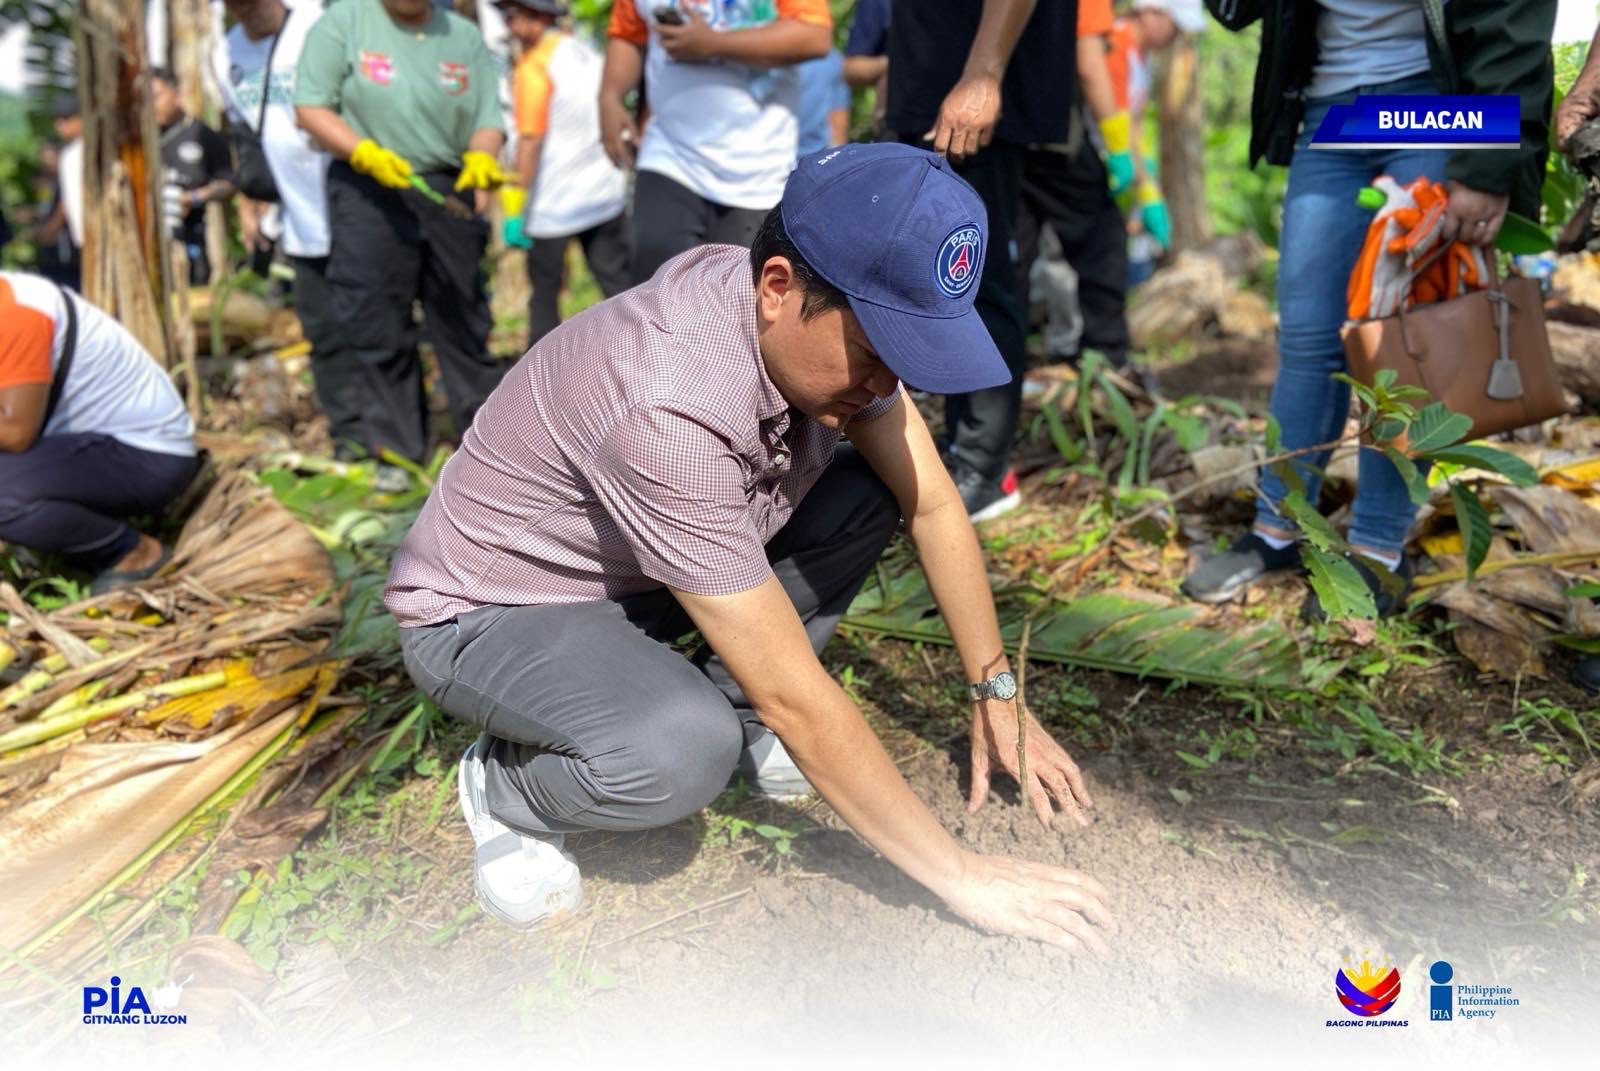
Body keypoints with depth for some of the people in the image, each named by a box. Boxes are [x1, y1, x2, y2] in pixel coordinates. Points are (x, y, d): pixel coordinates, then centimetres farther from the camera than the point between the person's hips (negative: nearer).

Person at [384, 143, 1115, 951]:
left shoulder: (833, 317, -16)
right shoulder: (668, 404, -38)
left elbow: (933, 505, -4)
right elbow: (796, 697, -34)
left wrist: (997, 697, -5)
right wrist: (959, 876, -25)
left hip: (630, 571, 7)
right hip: (487, 613, -7)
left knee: (873, 491, -8)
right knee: (678, 751, -36)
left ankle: (731, 711, 3)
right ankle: (508, 787, -3)